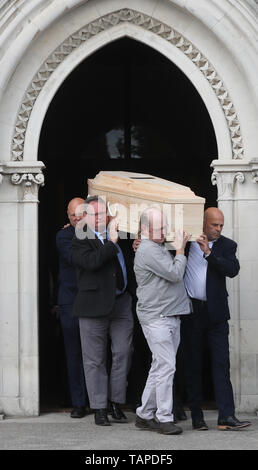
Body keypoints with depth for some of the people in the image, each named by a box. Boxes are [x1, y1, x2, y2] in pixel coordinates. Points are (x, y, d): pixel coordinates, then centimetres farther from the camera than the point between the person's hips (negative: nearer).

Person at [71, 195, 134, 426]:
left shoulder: (117, 233, 11)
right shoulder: (81, 240, -5)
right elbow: (92, 261, -24)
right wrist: (111, 242, -21)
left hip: (121, 303, 5)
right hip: (94, 306, -5)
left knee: (123, 354, 4)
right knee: (95, 360, 3)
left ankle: (116, 403, 16)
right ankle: (100, 408, 10)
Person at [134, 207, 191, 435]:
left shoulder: (160, 249, 19)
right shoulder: (148, 250, -13)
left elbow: (173, 275, 19)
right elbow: (175, 274, -16)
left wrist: (180, 249, 12)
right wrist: (180, 251, -4)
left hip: (171, 316, 10)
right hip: (155, 317, -10)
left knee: (160, 367, 10)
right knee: (166, 366, -11)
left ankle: (145, 415, 15)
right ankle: (164, 418, -8)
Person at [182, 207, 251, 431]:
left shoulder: (226, 245, 4)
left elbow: (233, 269, -12)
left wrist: (208, 253, -19)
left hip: (215, 312, 0)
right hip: (190, 311, 0)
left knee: (221, 363, -5)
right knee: (193, 364, 6)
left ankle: (226, 416, -7)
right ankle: (197, 415, 14)